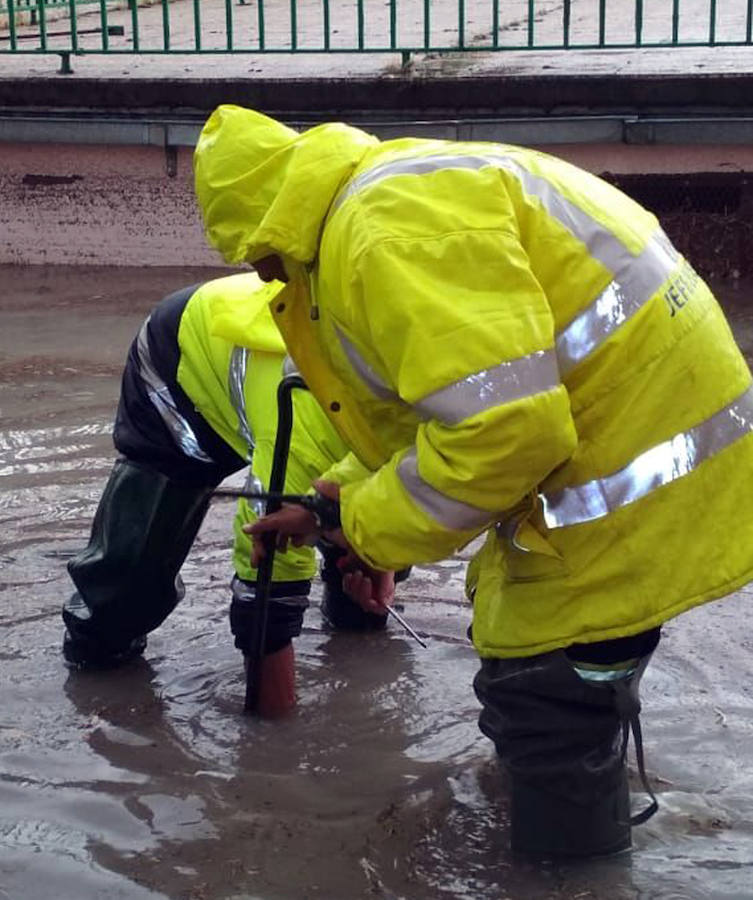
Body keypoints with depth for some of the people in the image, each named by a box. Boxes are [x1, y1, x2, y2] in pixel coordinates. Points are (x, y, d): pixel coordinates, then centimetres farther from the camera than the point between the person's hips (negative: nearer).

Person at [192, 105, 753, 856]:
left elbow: (501, 424, -31)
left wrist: (373, 526, -15)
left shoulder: (389, 226, -24)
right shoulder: (391, 206, 13)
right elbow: (444, 394, 23)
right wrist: (340, 507, 23)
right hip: (618, 436, 11)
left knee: (547, 702, 3)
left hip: (637, 476, -11)